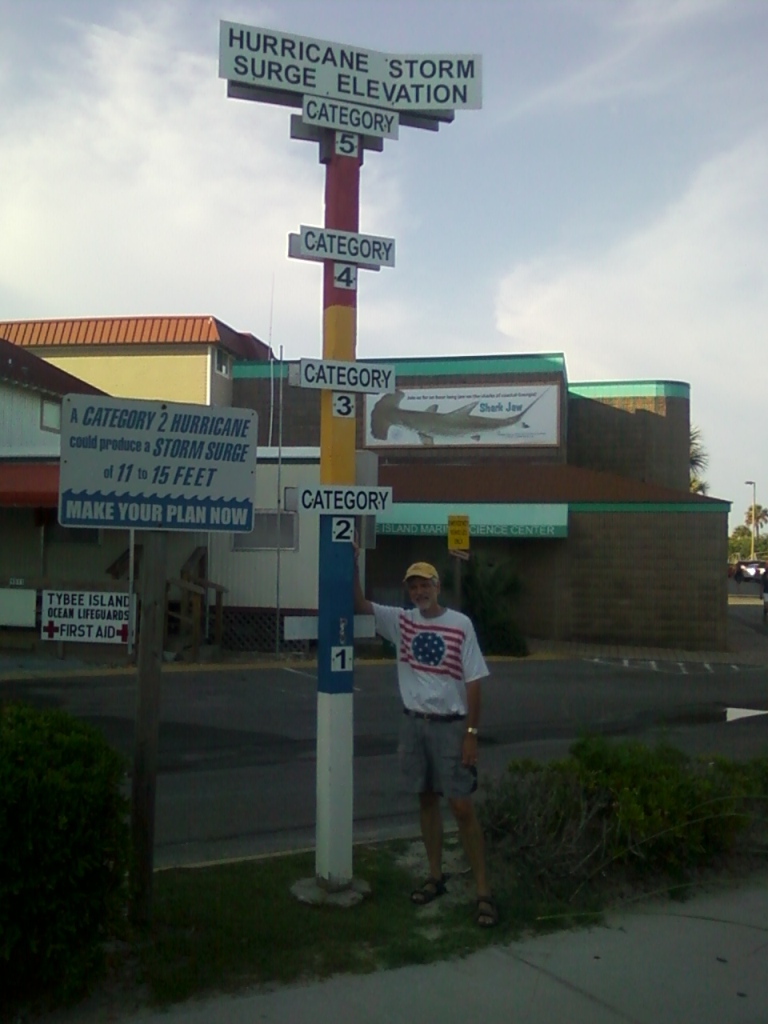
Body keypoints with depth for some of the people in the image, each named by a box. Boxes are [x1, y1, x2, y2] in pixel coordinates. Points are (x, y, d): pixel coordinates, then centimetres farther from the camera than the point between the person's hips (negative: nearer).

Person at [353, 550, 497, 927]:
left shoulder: (460, 624, -8)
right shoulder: (401, 621, 2)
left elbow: (473, 682, -7)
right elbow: (360, 605, -3)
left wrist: (471, 733, -10)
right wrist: (353, 564, -15)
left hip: (450, 725, -4)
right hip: (414, 723, 4)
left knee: (461, 806, -3)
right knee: (426, 799, 13)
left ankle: (483, 891, 6)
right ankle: (436, 876, 28)